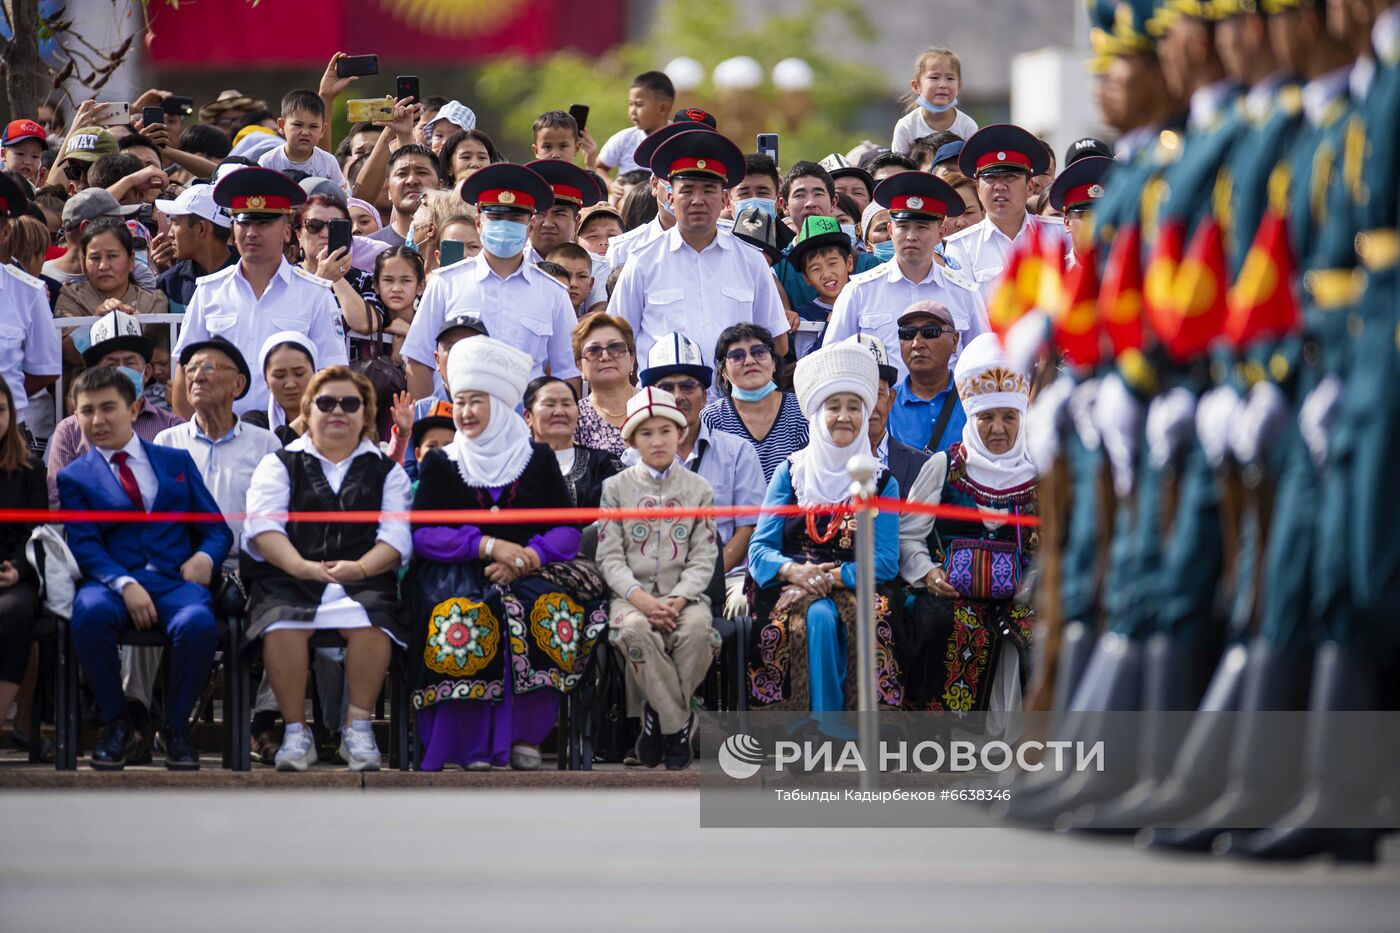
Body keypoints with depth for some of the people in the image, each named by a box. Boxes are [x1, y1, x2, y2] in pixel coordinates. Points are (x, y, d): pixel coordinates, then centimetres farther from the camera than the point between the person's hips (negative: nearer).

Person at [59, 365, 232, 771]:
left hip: (176, 579, 1)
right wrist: (124, 585, -19)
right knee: (90, 613, -38)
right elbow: (84, 545, 0)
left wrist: (206, 555, -7)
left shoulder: (176, 461, 21)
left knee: (198, 623, -36)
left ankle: (177, 725, -10)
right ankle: (115, 722, -14)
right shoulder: (74, 477, 15)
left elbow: (216, 528, 18)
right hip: (112, 580, -1)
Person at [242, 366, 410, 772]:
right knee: (283, 624, -34)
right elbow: (263, 526, 1)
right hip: (290, 578, 0)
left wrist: (359, 568, -18)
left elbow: (396, 537, 4)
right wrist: (302, 567, -19)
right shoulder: (280, 464, 18)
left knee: (372, 624, -34)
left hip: (363, 580, 0)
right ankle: (295, 731, -24)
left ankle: (358, 726, -21)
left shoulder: (385, 471, 19)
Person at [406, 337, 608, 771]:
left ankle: (525, 737, -24)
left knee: (552, 610, -33)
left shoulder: (538, 459, 14)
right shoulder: (440, 464, 13)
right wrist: (490, 546, -14)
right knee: (469, 618, -36)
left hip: (529, 573, 1)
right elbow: (423, 534, 0)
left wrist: (525, 557, -13)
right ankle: (473, 746, -31)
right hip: (458, 574, -1)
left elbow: (567, 532, 7)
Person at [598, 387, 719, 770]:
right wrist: (643, 599, -18)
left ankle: (659, 715, -15)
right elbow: (610, 557, 0)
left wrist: (678, 600, -16)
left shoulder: (699, 489, 10)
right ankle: (679, 725, -25)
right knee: (634, 630, -36)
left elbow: (703, 558, 3)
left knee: (697, 628, -35)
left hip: (683, 592, 0)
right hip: (632, 594, 0)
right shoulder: (617, 487, 8)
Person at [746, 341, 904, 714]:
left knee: (865, 619, -35)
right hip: (795, 587, 0)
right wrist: (795, 571, -16)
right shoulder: (790, 473, 12)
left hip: (856, 588, 0)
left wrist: (830, 578, -13)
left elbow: (886, 561, 1)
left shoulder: (882, 483, 11)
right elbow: (760, 547, 6)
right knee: (819, 617, -35)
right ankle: (825, 728, -36)